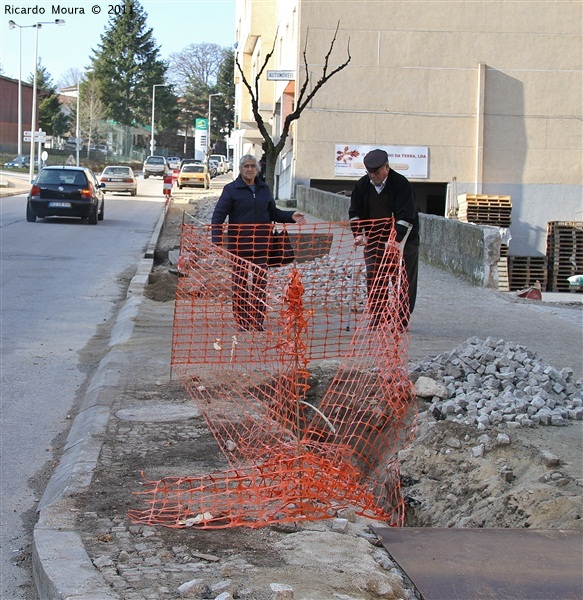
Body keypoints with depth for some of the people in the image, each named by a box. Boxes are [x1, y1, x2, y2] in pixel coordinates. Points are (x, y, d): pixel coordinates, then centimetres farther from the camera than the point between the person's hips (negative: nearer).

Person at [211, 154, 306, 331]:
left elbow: (273, 212, 17)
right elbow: (218, 215, -10)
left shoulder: (264, 189, 9)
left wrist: (291, 216, -1)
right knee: (240, 285, 5)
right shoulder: (231, 189, -5)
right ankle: (242, 322, 14)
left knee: (260, 284, 5)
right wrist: (217, 242, -22)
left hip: (261, 245, 4)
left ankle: (258, 322, 14)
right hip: (239, 245, -4)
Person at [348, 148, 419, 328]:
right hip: (374, 239, 4)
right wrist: (359, 234, -9)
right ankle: (377, 316, 9)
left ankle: (402, 319, 9)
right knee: (373, 278, 0)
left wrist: (396, 240, -30)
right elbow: (355, 212, 6)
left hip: (402, 240, -4)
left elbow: (406, 217, -22)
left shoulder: (401, 184, -16)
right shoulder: (363, 185, 0)